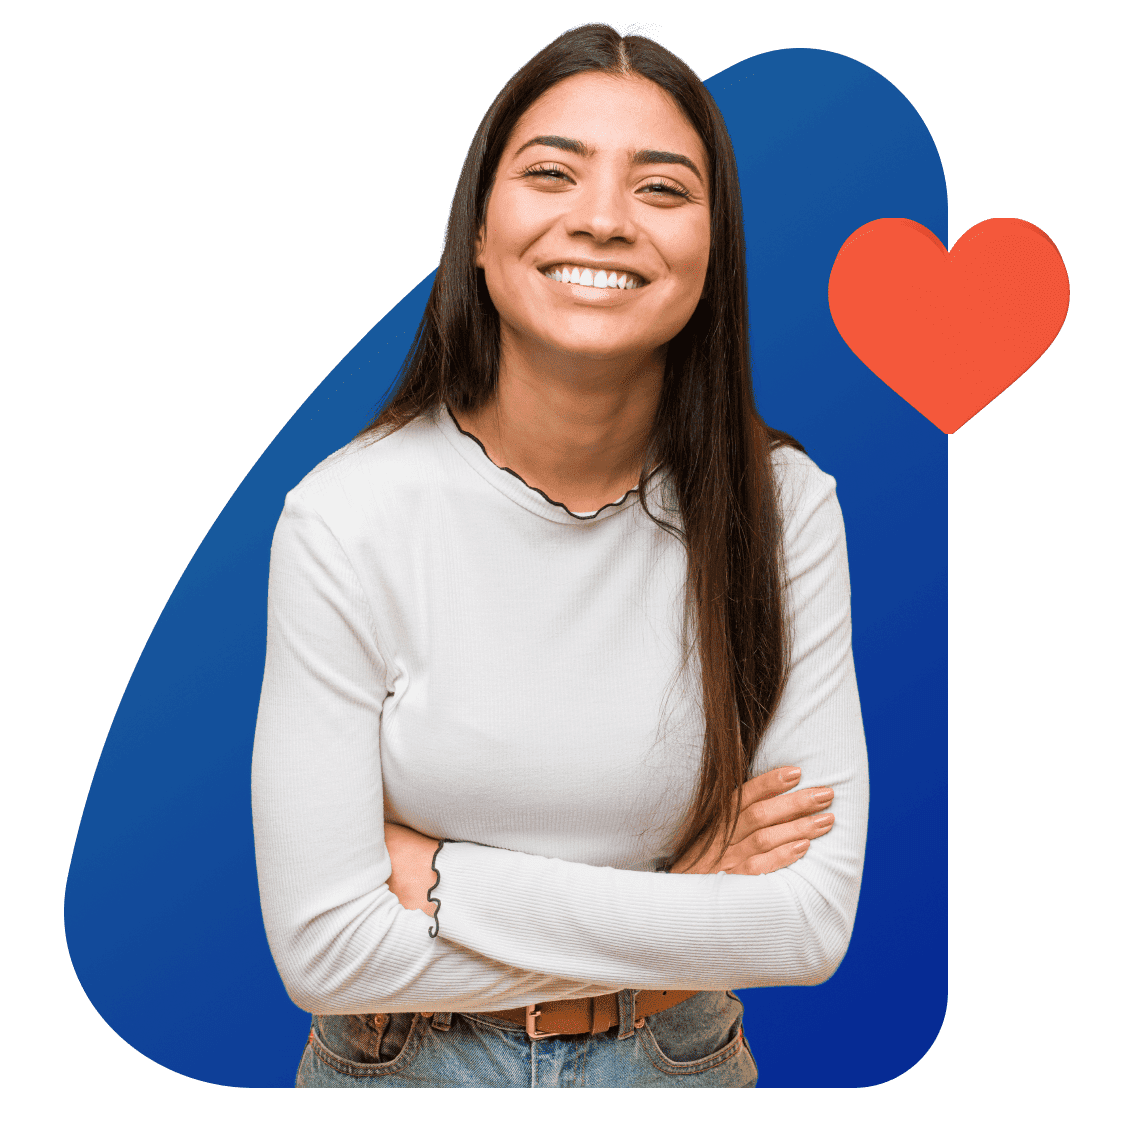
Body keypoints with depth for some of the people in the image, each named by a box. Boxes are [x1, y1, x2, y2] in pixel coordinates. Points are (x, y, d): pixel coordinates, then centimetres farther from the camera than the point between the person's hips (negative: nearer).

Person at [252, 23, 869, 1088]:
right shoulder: (346, 519, -20)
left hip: (678, 1052, 1)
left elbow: (814, 920, -19)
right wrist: (681, 904, -19)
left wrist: (442, 878, -21)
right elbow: (324, 949, -20)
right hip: (402, 1055, -1)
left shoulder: (783, 506, -16)